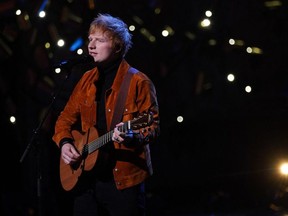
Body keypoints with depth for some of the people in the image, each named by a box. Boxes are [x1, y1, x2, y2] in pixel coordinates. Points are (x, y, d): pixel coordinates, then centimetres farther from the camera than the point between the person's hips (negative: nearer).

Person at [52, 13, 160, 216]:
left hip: (124, 179, -6)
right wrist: (65, 143, 0)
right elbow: (67, 117, 18)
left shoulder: (138, 82, -8)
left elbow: (153, 127, -10)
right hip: (85, 177, 6)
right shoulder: (87, 80, 12)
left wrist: (132, 137, -30)